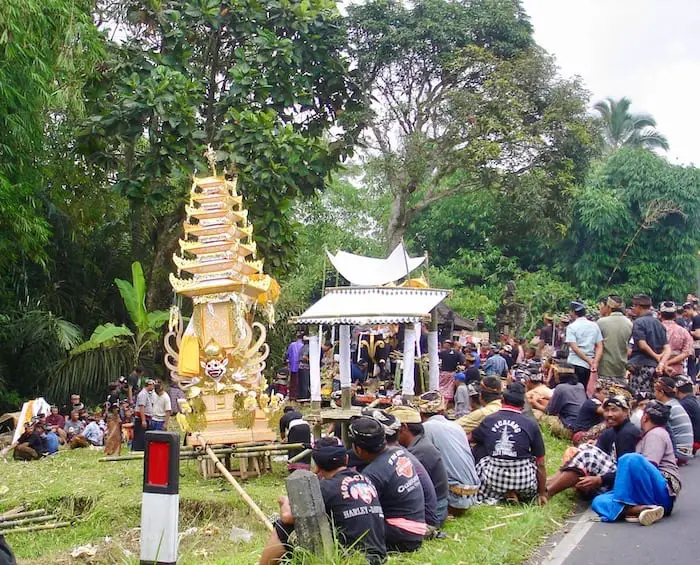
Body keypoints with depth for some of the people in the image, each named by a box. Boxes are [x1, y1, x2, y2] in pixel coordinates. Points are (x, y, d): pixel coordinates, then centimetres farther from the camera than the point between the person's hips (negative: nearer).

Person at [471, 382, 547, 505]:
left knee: (478, 449, 24)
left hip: (493, 479, 0)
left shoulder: (488, 420, 5)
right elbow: (540, 464, 3)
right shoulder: (531, 425, -1)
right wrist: (542, 493, 15)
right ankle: (517, 494, 10)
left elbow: (470, 439, 27)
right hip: (523, 482, 0)